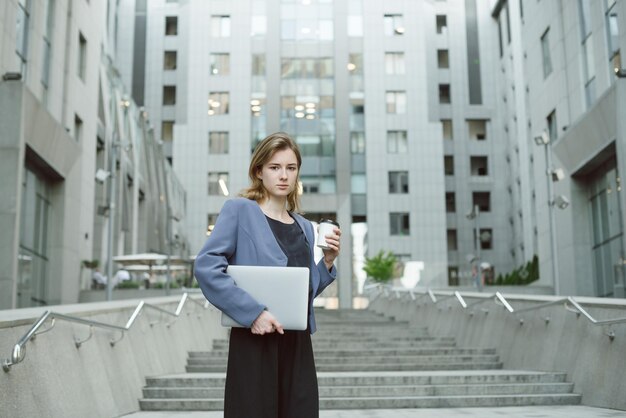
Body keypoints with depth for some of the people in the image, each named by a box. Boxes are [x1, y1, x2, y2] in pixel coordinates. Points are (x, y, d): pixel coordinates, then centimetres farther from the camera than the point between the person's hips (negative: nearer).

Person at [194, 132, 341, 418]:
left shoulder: (304, 227, 14)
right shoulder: (239, 210, -3)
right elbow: (206, 267, -14)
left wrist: (328, 260, 3)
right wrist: (253, 312, -20)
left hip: (298, 343, 6)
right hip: (255, 342, -6)